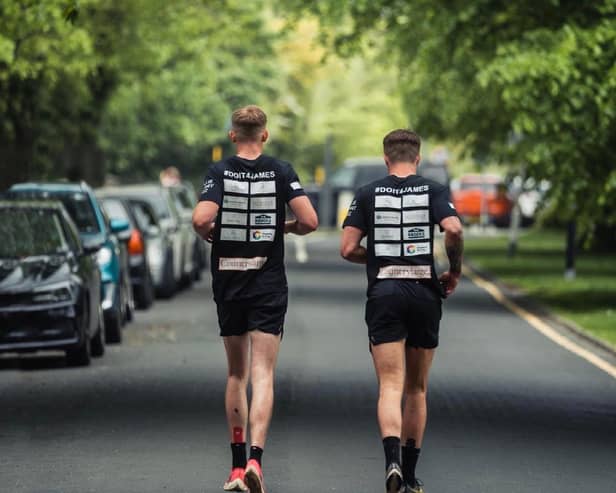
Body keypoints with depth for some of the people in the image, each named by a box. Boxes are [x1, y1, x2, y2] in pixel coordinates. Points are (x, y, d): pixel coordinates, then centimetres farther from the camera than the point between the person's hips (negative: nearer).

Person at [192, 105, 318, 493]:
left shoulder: (220, 172, -4)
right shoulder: (281, 171, -4)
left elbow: (202, 219, -18)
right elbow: (309, 221, -11)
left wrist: (208, 233, 4)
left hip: (228, 283, 1)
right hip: (269, 286, -1)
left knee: (236, 374, 13)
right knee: (262, 375, -4)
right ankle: (255, 458, -21)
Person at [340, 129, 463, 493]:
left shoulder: (368, 194, 5)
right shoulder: (434, 191, 3)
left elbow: (348, 248, -1)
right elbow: (454, 230, -15)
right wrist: (455, 272, 1)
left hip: (383, 293, -1)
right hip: (425, 293, 1)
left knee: (391, 387, -6)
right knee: (417, 389, 14)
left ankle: (393, 460, -31)